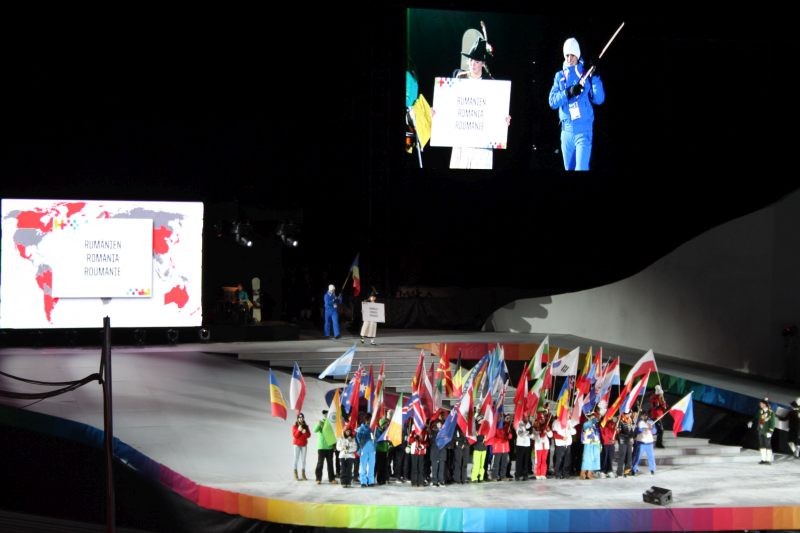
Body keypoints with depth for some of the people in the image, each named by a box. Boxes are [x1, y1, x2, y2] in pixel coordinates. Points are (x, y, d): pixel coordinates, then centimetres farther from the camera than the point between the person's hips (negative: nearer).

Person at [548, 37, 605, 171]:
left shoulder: (586, 74, 1)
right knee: (569, 168, 11)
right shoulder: (560, 76, 8)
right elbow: (552, 102, -4)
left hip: (583, 130, -3)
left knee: (581, 168, -15)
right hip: (566, 130, 3)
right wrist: (568, 93, -21)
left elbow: (598, 99, -7)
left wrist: (595, 78, -19)